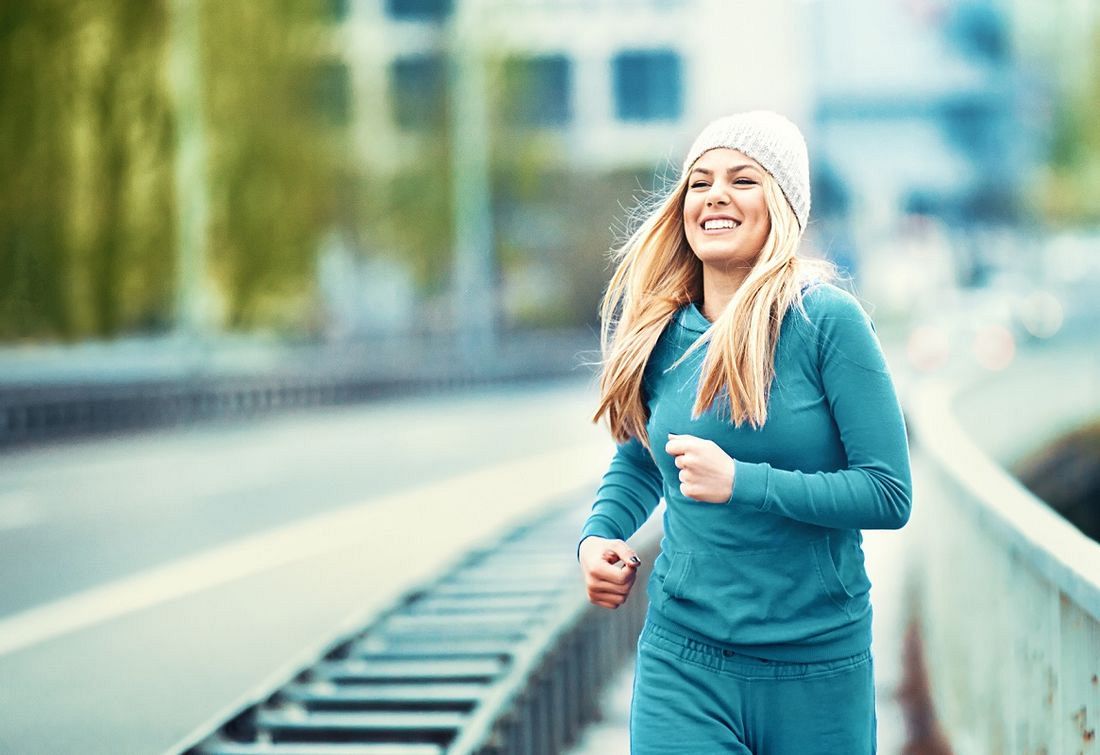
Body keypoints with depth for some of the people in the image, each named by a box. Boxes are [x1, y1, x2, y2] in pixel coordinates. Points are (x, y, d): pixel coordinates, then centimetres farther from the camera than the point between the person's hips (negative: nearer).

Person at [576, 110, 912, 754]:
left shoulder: (827, 319, -10)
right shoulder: (658, 332, 4)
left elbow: (890, 494, -13)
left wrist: (741, 482, -20)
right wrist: (598, 535, 0)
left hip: (817, 669, -2)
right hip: (681, 660, 3)